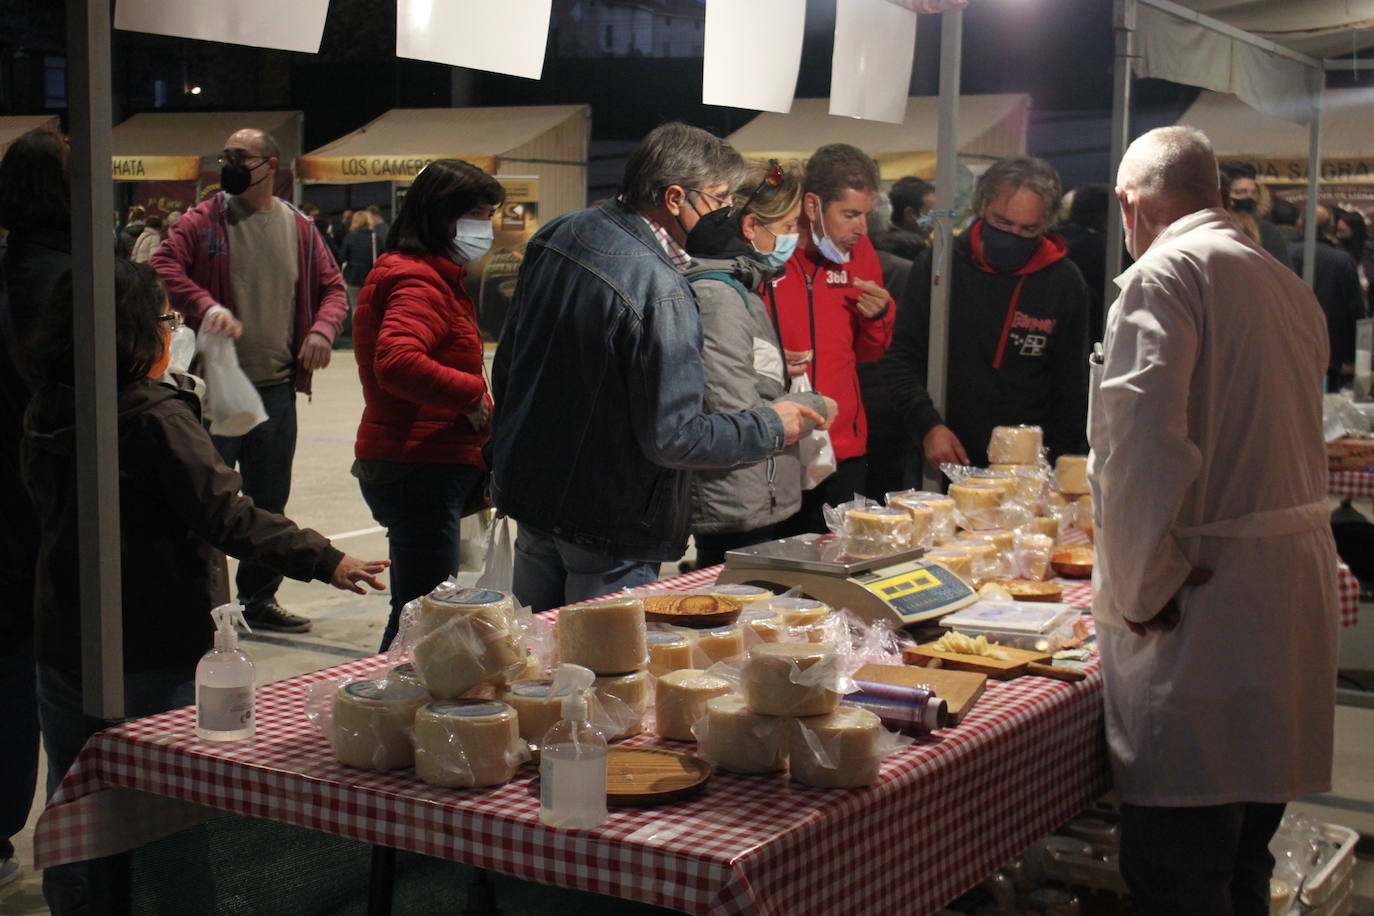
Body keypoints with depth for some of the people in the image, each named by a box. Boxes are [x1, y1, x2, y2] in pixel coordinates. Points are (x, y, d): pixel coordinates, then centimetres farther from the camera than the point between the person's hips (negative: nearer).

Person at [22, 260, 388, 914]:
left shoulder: (43, 414, 2)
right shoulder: (155, 416, -18)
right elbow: (226, 517, -23)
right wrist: (325, 561, -22)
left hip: (62, 645, 6)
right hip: (153, 653, -6)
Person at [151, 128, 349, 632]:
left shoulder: (299, 228, 8)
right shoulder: (204, 220, -1)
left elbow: (333, 287, 12)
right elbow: (162, 266, -12)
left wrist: (322, 329, -8)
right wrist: (206, 307, -27)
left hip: (276, 388, 4)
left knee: (269, 502, 13)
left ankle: (259, 597, 26)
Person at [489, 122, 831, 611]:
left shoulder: (555, 236, 0)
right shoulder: (661, 293, -27)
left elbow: (507, 363, 11)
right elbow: (672, 438, -24)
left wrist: (503, 457, 24)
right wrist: (770, 427, -10)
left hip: (529, 492, 8)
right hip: (605, 531, -8)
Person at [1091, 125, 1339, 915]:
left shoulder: (1166, 273, -11)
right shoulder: (1291, 286, 17)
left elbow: (1140, 439, -25)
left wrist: (1138, 585, -15)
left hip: (1208, 606, -9)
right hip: (1299, 595, 9)